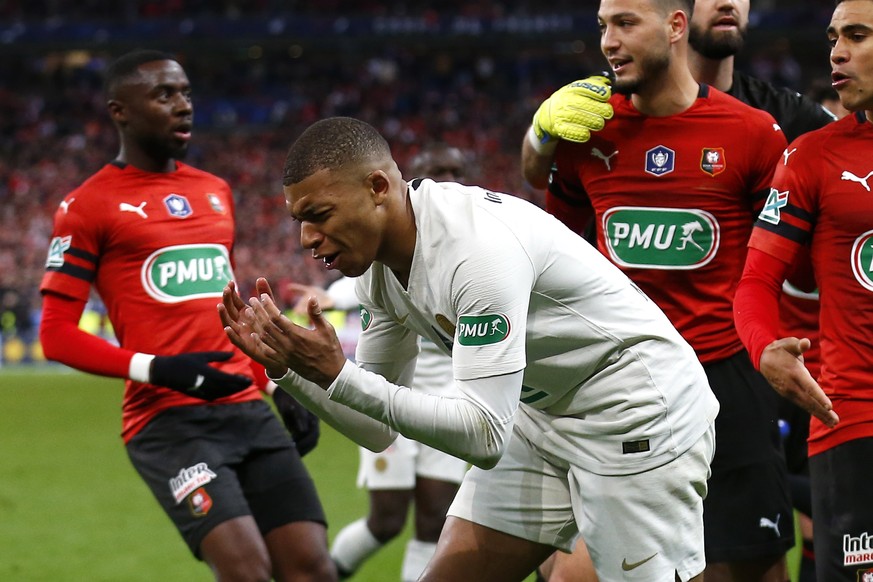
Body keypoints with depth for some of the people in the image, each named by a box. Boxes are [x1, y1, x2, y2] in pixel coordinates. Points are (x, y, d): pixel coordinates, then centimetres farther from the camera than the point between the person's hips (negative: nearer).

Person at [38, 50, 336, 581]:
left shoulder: (216, 192, 19)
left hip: (249, 410, 7)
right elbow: (57, 334, -5)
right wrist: (157, 369, -17)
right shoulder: (90, 206, -2)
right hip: (168, 421, -7)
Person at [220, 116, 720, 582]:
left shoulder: (477, 245, -30)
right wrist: (285, 366, -11)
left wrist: (338, 375, -34)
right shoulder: (378, 266, -3)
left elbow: (484, 435, -32)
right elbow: (378, 430, 5)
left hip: (639, 415, -8)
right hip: (542, 416, 8)